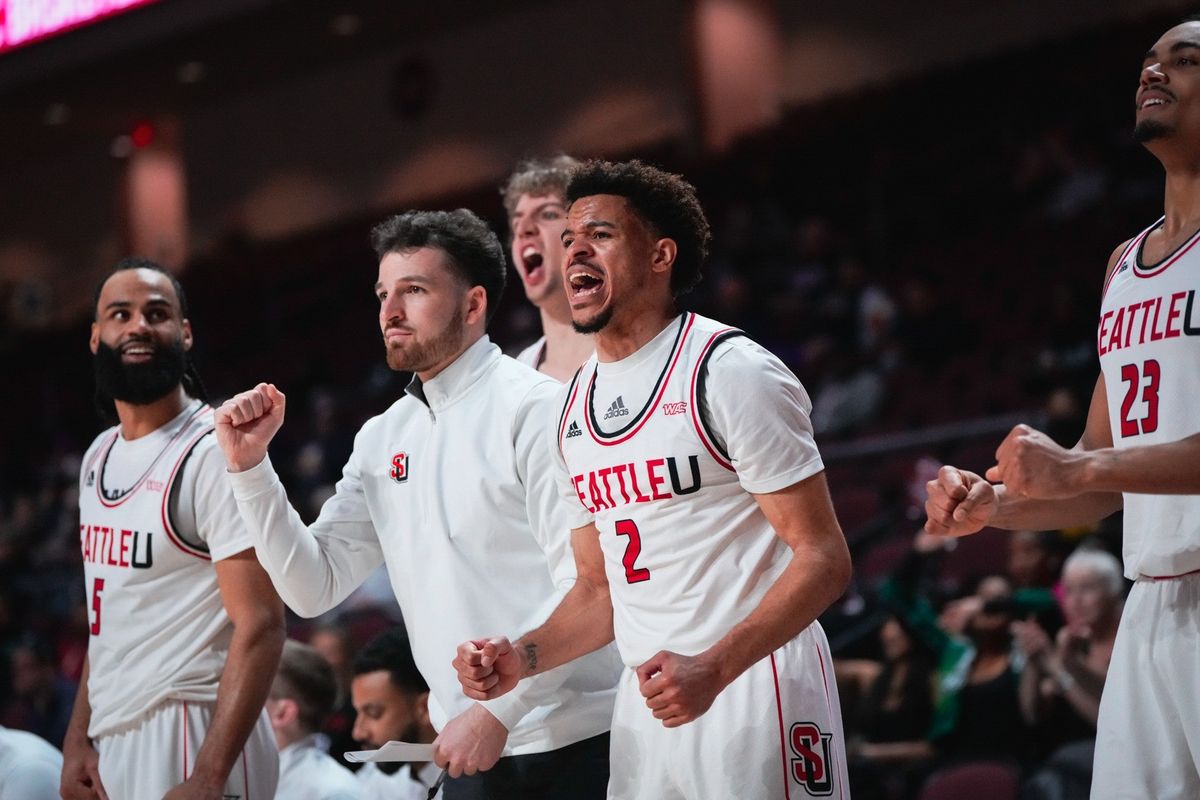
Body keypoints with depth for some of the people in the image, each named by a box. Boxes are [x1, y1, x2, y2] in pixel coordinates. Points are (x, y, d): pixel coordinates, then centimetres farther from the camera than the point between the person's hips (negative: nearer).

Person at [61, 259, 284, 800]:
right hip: (110, 740, 8)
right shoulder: (99, 457, 12)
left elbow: (260, 626, -17)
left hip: (189, 737, -7)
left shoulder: (216, 451, -12)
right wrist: (78, 739, 9)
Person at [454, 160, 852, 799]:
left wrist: (713, 670, -25)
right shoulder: (573, 408, 12)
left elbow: (823, 559, -14)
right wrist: (523, 659, 0)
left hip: (753, 689, -7)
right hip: (647, 700, 7)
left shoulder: (730, 372, -10)